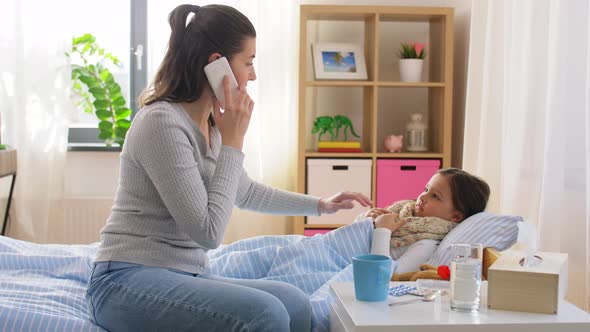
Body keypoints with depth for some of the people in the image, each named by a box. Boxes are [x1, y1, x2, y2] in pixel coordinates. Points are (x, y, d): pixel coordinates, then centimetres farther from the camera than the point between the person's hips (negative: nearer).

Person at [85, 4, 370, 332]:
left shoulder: (210, 125, 9)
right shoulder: (162, 122, -19)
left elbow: (245, 192, 29)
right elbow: (208, 232, -20)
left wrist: (320, 204, 33)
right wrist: (233, 142, -14)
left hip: (182, 277, 9)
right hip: (128, 281, -8)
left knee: (294, 303, -11)